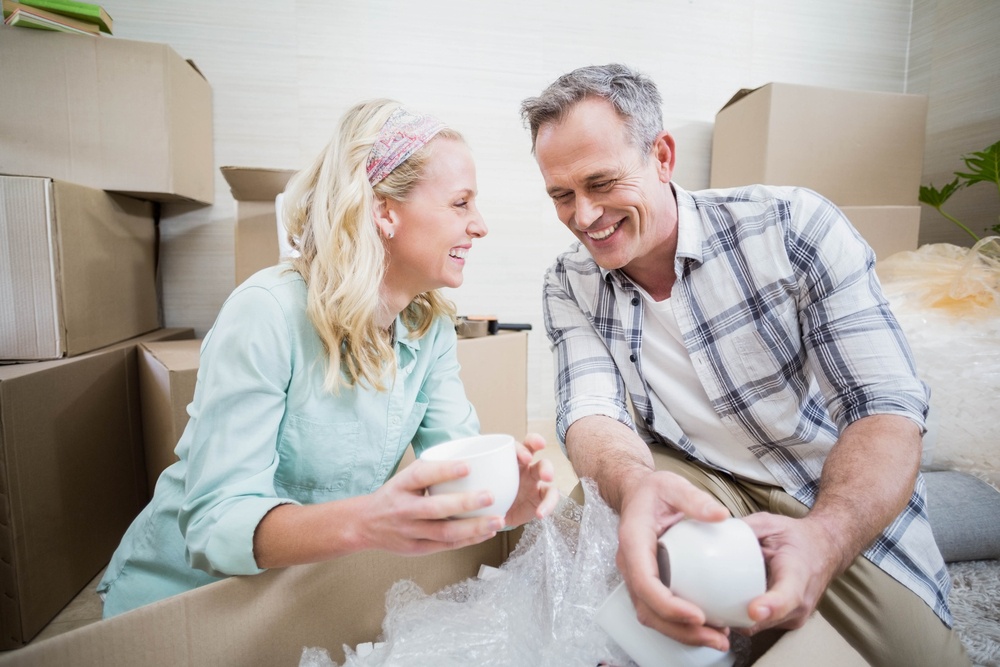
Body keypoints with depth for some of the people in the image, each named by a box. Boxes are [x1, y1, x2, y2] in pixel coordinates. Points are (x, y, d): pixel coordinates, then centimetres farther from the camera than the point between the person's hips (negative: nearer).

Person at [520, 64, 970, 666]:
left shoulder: (794, 227, -16)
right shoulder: (570, 286, -7)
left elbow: (888, 408, -17)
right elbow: (591, 413, -17)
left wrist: (825, 538, -36)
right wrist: (636, 488, -40)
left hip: (848, 509, 0)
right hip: (692, 488, 1)